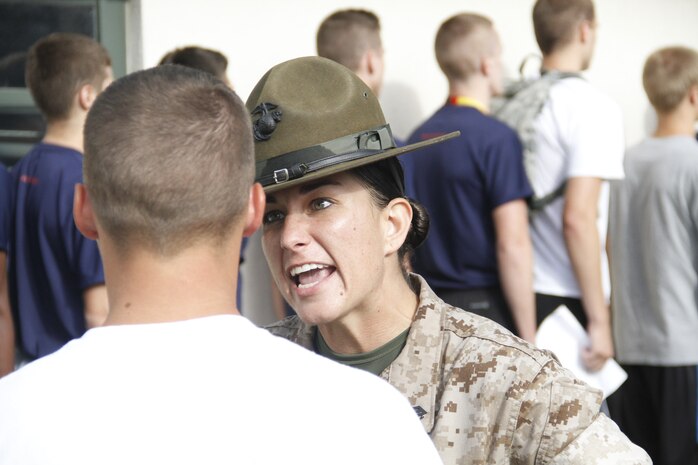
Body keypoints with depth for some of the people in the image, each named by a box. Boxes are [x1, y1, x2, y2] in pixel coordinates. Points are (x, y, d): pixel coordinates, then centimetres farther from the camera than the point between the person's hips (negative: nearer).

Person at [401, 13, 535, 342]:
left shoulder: (418, 138, 10)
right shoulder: (496, 138, -12)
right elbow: (512, 245, -17)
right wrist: (529, 339, -13)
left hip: (429, 305, 7)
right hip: (485, 307, -7)